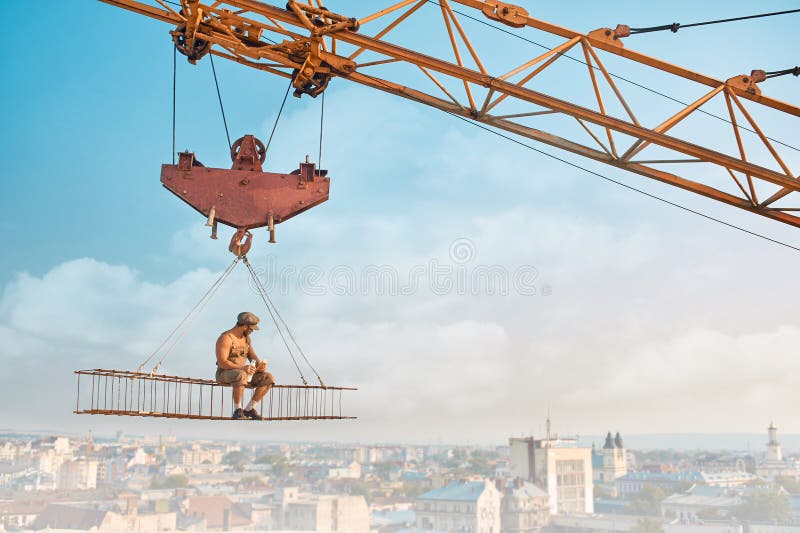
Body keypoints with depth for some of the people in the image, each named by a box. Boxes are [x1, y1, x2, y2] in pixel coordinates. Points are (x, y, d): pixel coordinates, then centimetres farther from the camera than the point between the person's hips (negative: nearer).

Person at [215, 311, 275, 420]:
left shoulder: (246, 338, 9)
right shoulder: (225, 338, -18)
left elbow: (252, 356, 12)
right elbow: (222, 363, -25)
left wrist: (260, 364, -12)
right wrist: (242, 368, -36)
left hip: (242, 372, 8)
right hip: (224, 374, -8)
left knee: (269, 378, -9)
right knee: (241, 375, -41)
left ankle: (249, 409, -3)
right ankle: (237, 410, -24)